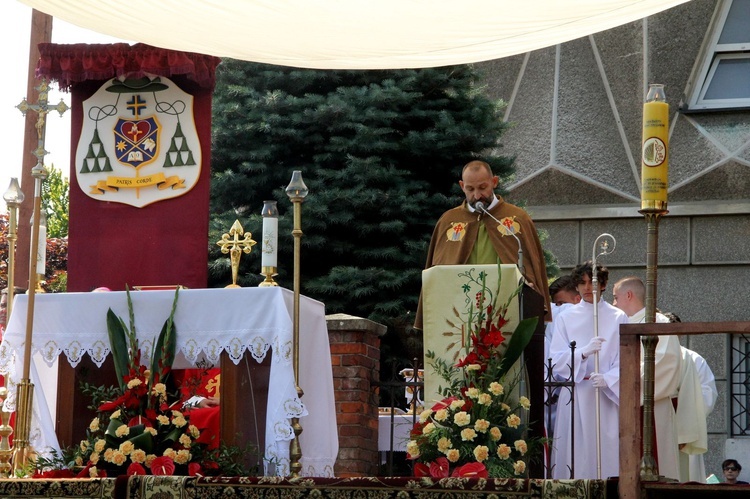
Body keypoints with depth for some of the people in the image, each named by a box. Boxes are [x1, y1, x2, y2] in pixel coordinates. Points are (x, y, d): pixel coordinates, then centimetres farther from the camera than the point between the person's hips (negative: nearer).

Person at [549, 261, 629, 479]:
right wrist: (584, 352, -17)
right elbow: (556, 360, 1)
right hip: (575, 397, 1)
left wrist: (607, 378, -19)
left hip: (608, 397, -1)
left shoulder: (618, 318, 8)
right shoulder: (565, 318, 11)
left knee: (608, 453, -6)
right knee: (575, 455, -4)